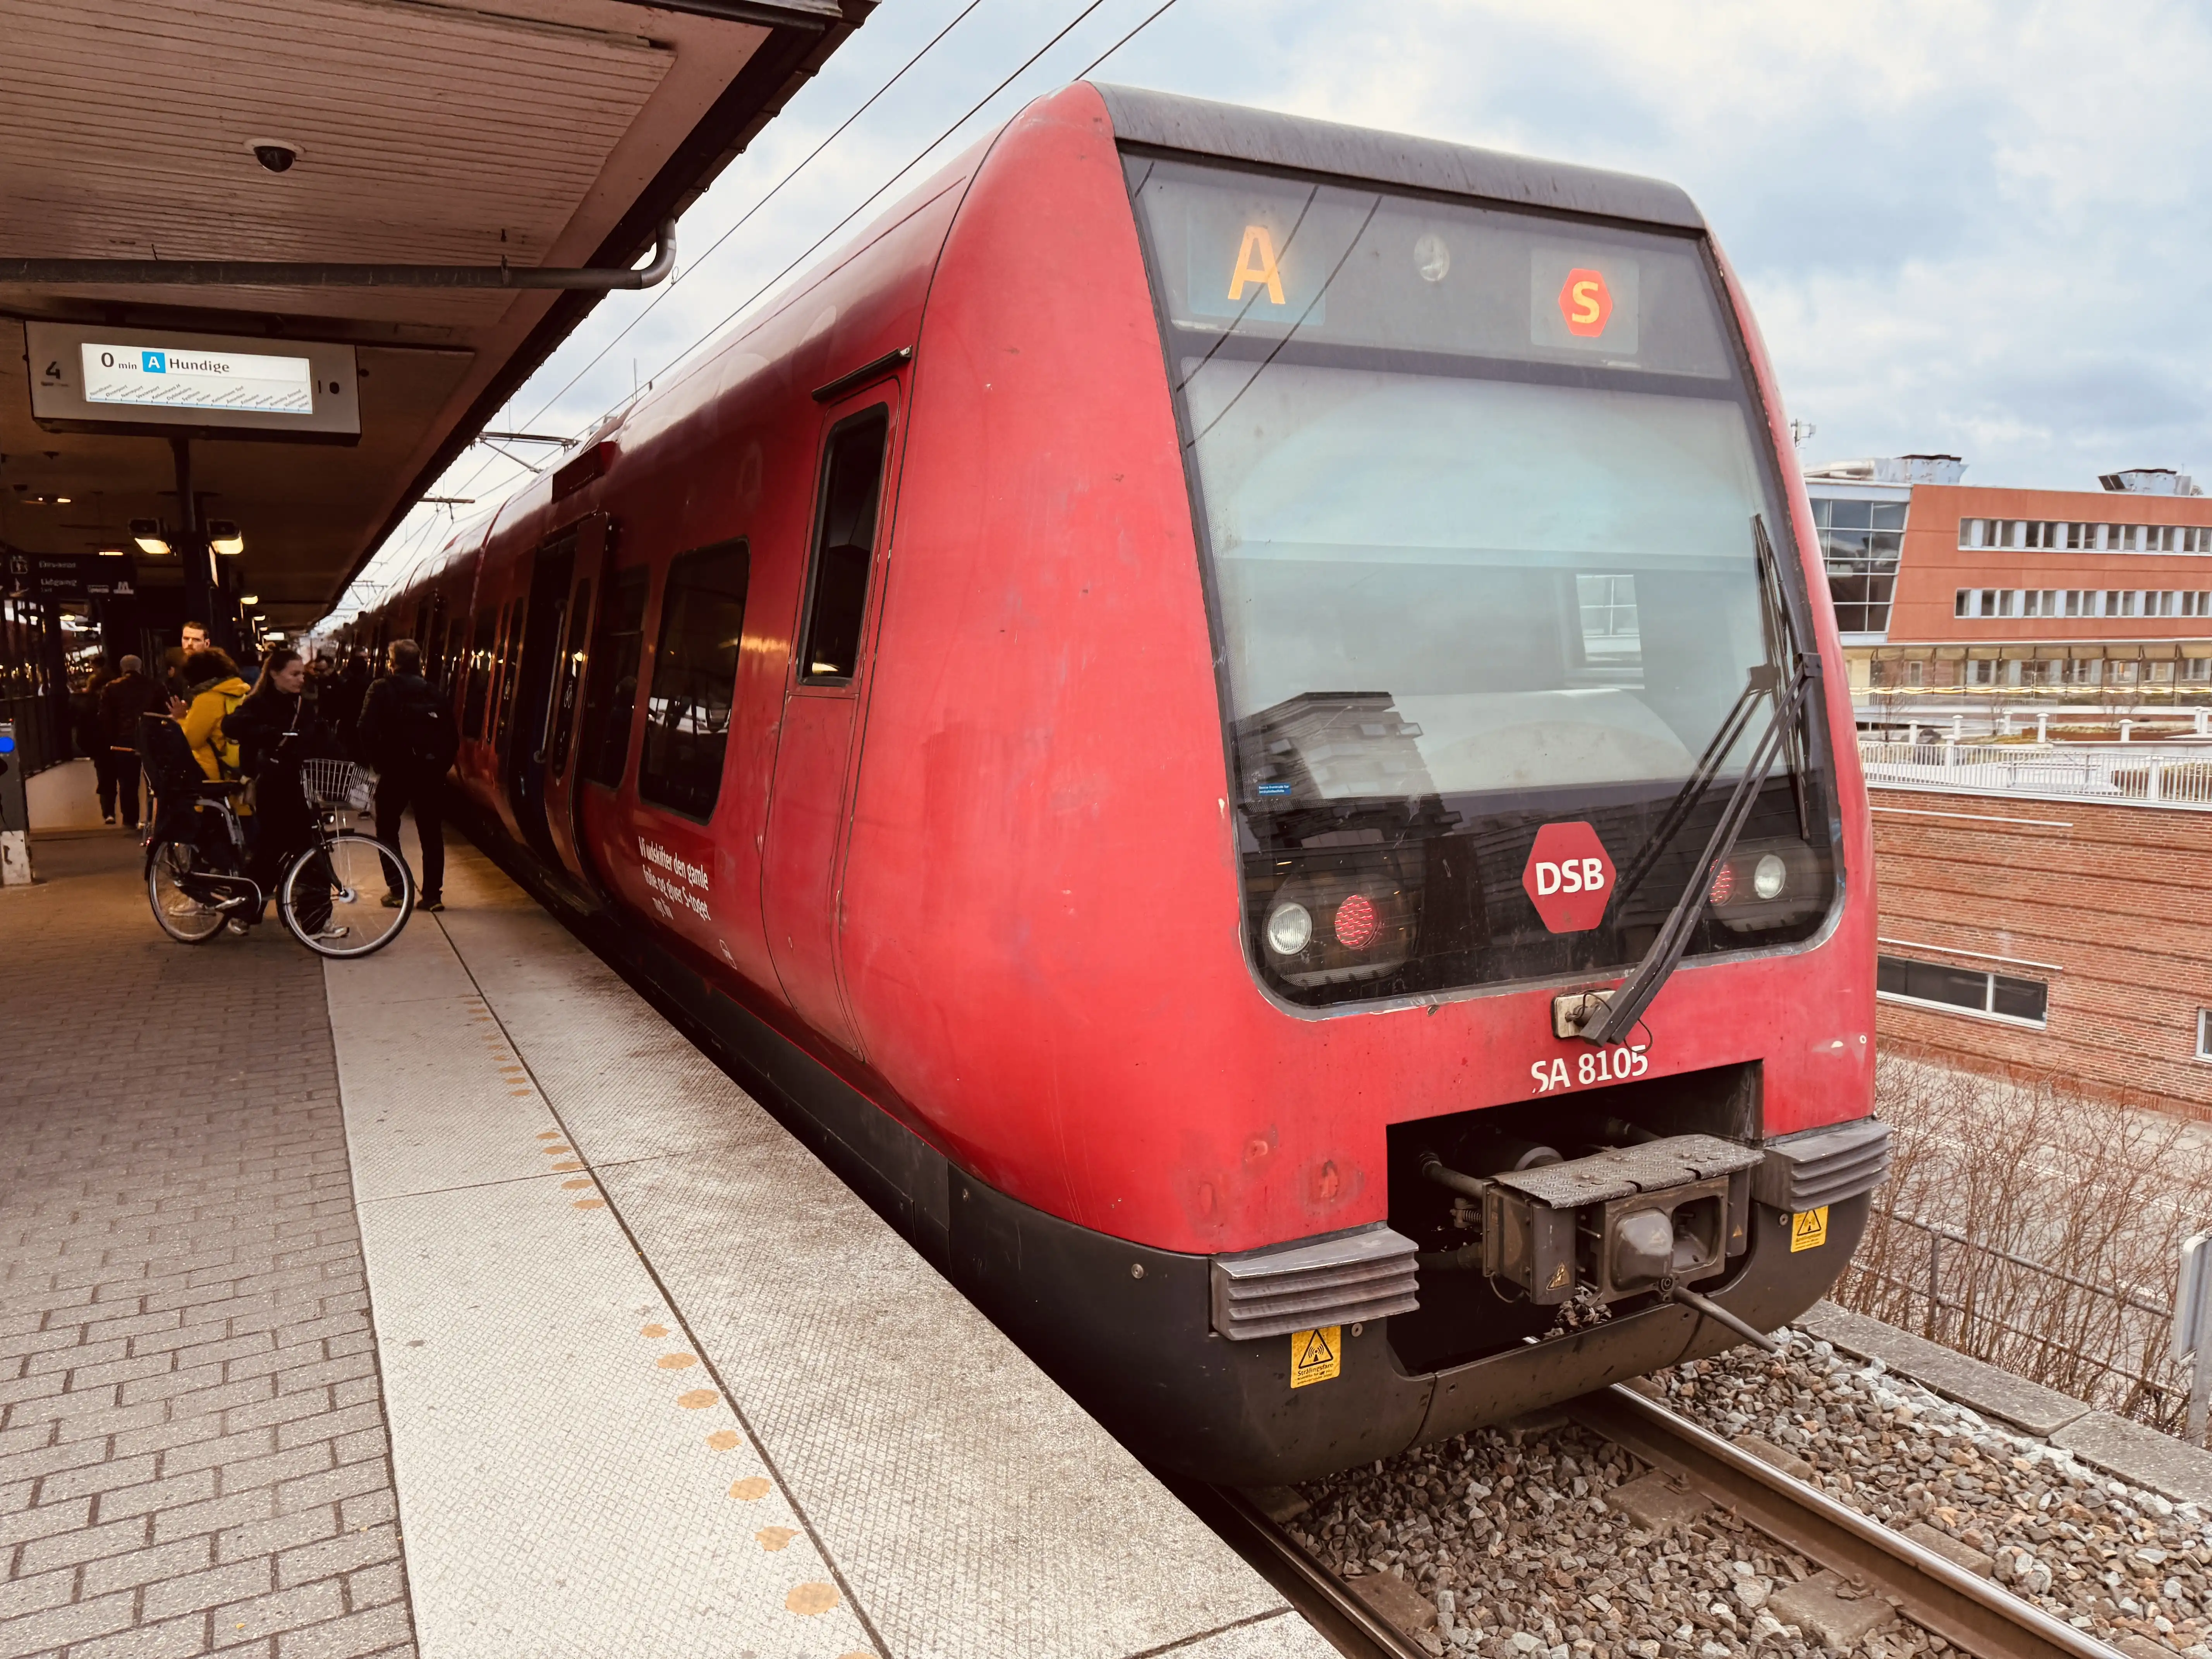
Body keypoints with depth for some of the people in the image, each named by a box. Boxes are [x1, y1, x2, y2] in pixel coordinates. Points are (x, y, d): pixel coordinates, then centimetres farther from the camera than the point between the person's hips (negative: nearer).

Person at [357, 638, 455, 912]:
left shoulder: (382, 690, 0)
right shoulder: (433, 692, 9)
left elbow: (368, 731, -11)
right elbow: (452, 735, 5)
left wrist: (378, 763, -1)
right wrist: (441, 765, 12)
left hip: (395, 769, -2)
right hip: (430, 771, 2)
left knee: (387, 830, 14)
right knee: (432, 833, 7)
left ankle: (397, 890, 8)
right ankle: (433, 895, 4)